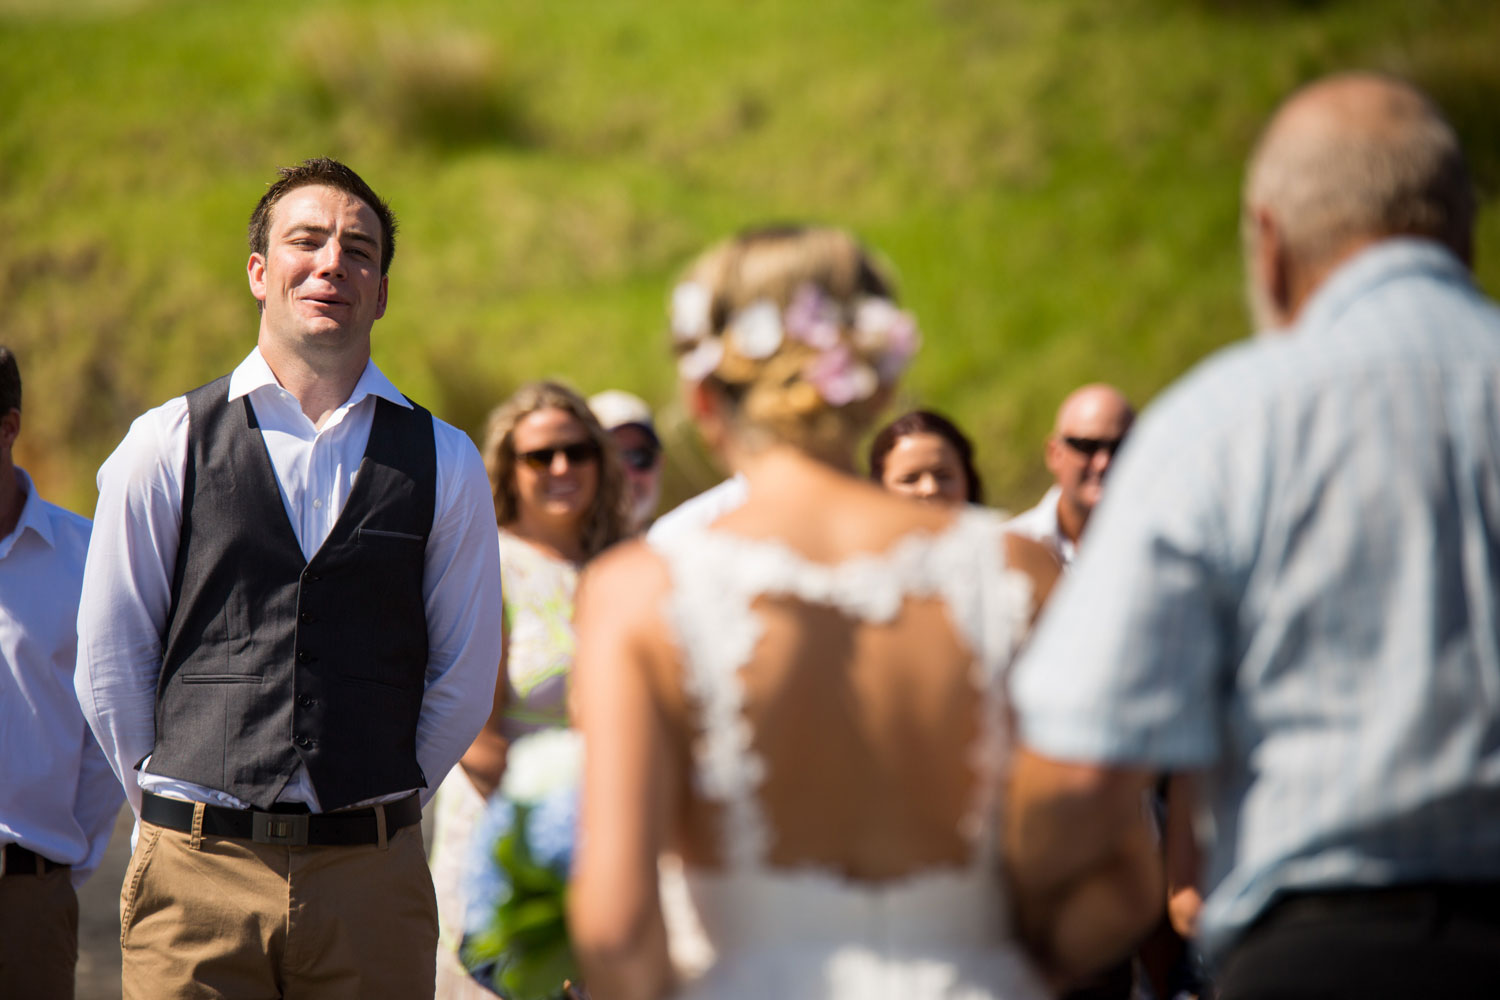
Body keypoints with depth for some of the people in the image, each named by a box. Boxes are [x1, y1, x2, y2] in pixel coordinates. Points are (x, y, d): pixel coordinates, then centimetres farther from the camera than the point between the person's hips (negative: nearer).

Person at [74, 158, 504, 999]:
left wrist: (377, 809, 10)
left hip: (372, 876, 1)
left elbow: (465, 676, 11)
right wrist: (181, 809, 8)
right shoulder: (165, 447, 4)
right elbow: (110, 662, 7)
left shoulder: (444, 463, 6)